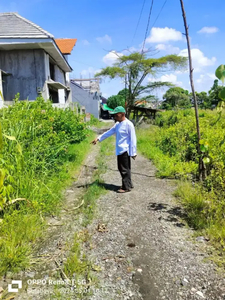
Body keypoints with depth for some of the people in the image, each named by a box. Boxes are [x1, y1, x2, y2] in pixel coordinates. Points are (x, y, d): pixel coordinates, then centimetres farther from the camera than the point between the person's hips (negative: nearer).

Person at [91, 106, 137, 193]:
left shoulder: (128, 124, -13)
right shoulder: (118, 124, 12)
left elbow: (133, 139, -14)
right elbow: (109, 132, 16)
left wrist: (133, 152, -15)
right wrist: (98, 138, 11)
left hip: (125, 150, -9)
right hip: (119, 150, 9)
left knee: (125, 169, 0)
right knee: (121, 168, 15)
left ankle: (126, 187, 11)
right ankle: (128, 184, 27)